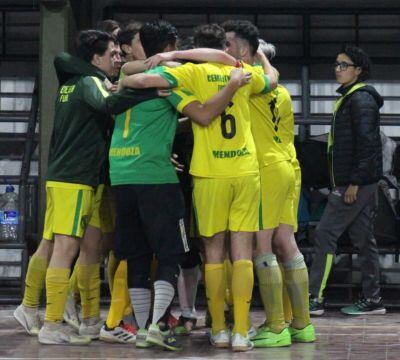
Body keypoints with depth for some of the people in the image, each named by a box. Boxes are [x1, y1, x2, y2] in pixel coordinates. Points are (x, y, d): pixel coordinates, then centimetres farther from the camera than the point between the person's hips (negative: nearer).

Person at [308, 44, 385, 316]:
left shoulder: (361, 99, -12)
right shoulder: (349, 98, 19)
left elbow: (366, 142, -20)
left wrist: (354, 182, -22)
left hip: (356, 183, -10)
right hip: (358, 182, 10)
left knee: (325, 234, -10)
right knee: (363, 238, 10)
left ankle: (315, 298, -9)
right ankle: (372, 299, 14)